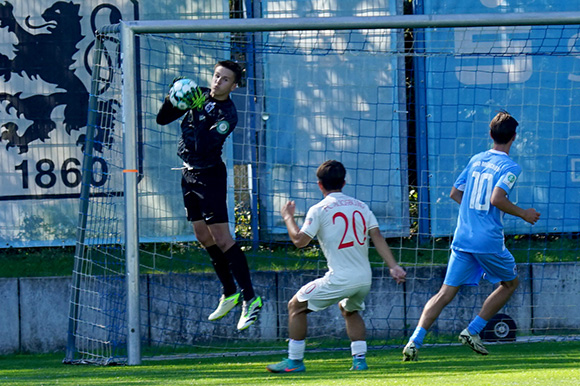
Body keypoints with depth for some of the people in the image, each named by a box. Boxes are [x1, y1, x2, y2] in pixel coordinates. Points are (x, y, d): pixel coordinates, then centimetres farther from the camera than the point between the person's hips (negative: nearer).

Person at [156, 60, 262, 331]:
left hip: (209, 174, -8)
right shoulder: (199, 95, 3)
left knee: (222, 239, -12)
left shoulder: (228, 114, -18)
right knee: (204, 238, 13)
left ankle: (250, 299, -9)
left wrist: (199, 112, -33)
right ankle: (229, 294, 25)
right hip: (189, 174, 8)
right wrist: (172, 98, -11)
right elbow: (162, 119, 8)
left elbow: (203, 146, -28)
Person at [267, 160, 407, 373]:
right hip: (365, 279, 6)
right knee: (350, 309, 35)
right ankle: (359, 359, 21)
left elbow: (299, 240, -8)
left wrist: (288, 218, 8)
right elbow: (377, 237, 3)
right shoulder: (360, 206, 11)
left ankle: (295, 361, 9)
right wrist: (393, 266, -1)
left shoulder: (319, 210, -4)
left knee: (296, 306, 11)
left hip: (340, 280, -6)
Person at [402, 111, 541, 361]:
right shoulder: (510, 167, -8)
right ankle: (473, 331, 10)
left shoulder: (476, 160, 12)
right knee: (510, 282, 19)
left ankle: (415, 340, -12)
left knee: (446, 292, 5)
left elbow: (455, 194, 17)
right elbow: (497, 198, -22)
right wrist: (522, 214, -8)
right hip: (489, 241, -5)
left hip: (462, 237, 5)